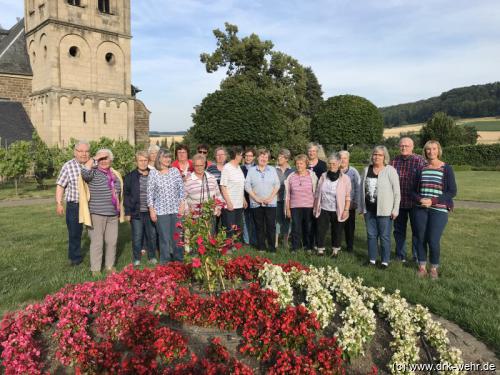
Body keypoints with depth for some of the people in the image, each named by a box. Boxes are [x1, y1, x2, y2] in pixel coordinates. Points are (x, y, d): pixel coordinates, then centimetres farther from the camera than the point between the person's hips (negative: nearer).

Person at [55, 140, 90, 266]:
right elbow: (60, 185, -3)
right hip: (74, 205, -2)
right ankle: (75, 257, 27)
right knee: (74, 232, 10)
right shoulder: (68, 166, -5)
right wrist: (59, 203, -8)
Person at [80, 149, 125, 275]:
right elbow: (85, 172, -30)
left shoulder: (115, 174, 13)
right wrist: (94, 158, -20)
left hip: (113, 215, 6)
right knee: (97, 242, 0)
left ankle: (110, 266, 24)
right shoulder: (93, 172, -5)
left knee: (112, 241, 11)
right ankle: (95, 269, 12)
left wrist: (120, 211, 20)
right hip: (97, 214, -5)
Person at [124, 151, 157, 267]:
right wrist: (127, 212, -6)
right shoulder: (130, 177, 1)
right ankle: (136, 259, 19)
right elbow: (126, 195, 0)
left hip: (150, 212, 2)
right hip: (136, 213, -2)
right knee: (137, 237, 5)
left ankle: (152, 257, 24)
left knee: (152, 235, 9)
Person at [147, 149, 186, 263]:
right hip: (161, 211, -2)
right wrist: (151, 210, -2)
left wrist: (182, 205, 0)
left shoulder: (175, 171, 5)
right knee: (164, 237, 1)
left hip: (176, 210, 2)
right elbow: (150, 193, 0)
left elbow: (181, 189, 6)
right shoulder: (153, 173, 0)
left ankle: (179, 259, 22)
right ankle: (165, 261, 15)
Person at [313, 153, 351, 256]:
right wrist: (315, 207, 8)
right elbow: (317, 193, 9)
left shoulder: (345, 178, -4)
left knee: (337, 231, 9)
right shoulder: (323, 176, 4)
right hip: (323, 209, 2)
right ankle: (320, 249, 17)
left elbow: (348, 196, -3)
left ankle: (335, 249, 25)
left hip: (337, 211, -2)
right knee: (321, 230, 4)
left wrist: (346, 210, -9)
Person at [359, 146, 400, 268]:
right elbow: (362, 189, 13)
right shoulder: (367, 170, 8)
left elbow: (396, 191, -8)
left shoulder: (390, 170, -6)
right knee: (371, 235, 11)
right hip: (369, 209, 5)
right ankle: (372, 259, 22)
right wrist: (361, 207, 12)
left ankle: (385, 261, 15)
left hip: (384, 210, -4)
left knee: (384, 236, 3)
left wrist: (395, 210, -10)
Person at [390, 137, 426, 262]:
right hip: (398, 202, 3)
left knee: (417, 230, 6)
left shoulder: (420, 161, -5)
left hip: (415, 203, -3)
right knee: (399, 230, 12)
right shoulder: (394, 161, 5)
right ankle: (400, 255, 26)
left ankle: (417, 257, 20)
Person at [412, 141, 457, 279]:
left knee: (433, 240, -6)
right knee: (420, 239, 4)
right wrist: (419, 199, -9)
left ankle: (434, 269, 15)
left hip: (439, 210, -3)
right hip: (421, 210, 3)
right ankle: (422, 267, 20)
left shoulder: (446, 169, 0)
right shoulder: (421, 169, 9)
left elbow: (452, 192, -4)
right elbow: (414, 190, 13)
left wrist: (433, 201, -14)